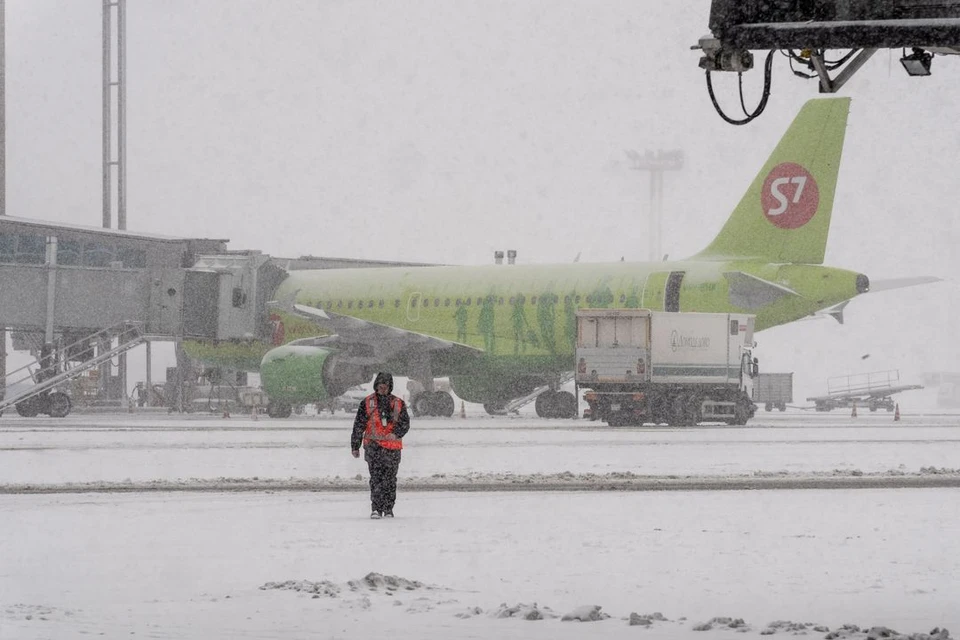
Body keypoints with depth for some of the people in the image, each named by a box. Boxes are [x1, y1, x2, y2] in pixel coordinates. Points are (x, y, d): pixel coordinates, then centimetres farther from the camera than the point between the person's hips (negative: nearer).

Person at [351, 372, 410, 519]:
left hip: (392, 447, 2)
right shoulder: (367, 403, 7)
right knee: (376, 478, -13)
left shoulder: (398, 404, 10)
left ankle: (388, 509, 18)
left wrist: (396, 433, -15)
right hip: (373, 445, -2)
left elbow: (405, 423, 5)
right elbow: (358, 426, 9)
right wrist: (355, 446, 7)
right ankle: (376, 508, -15)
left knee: (390, 479, 7)